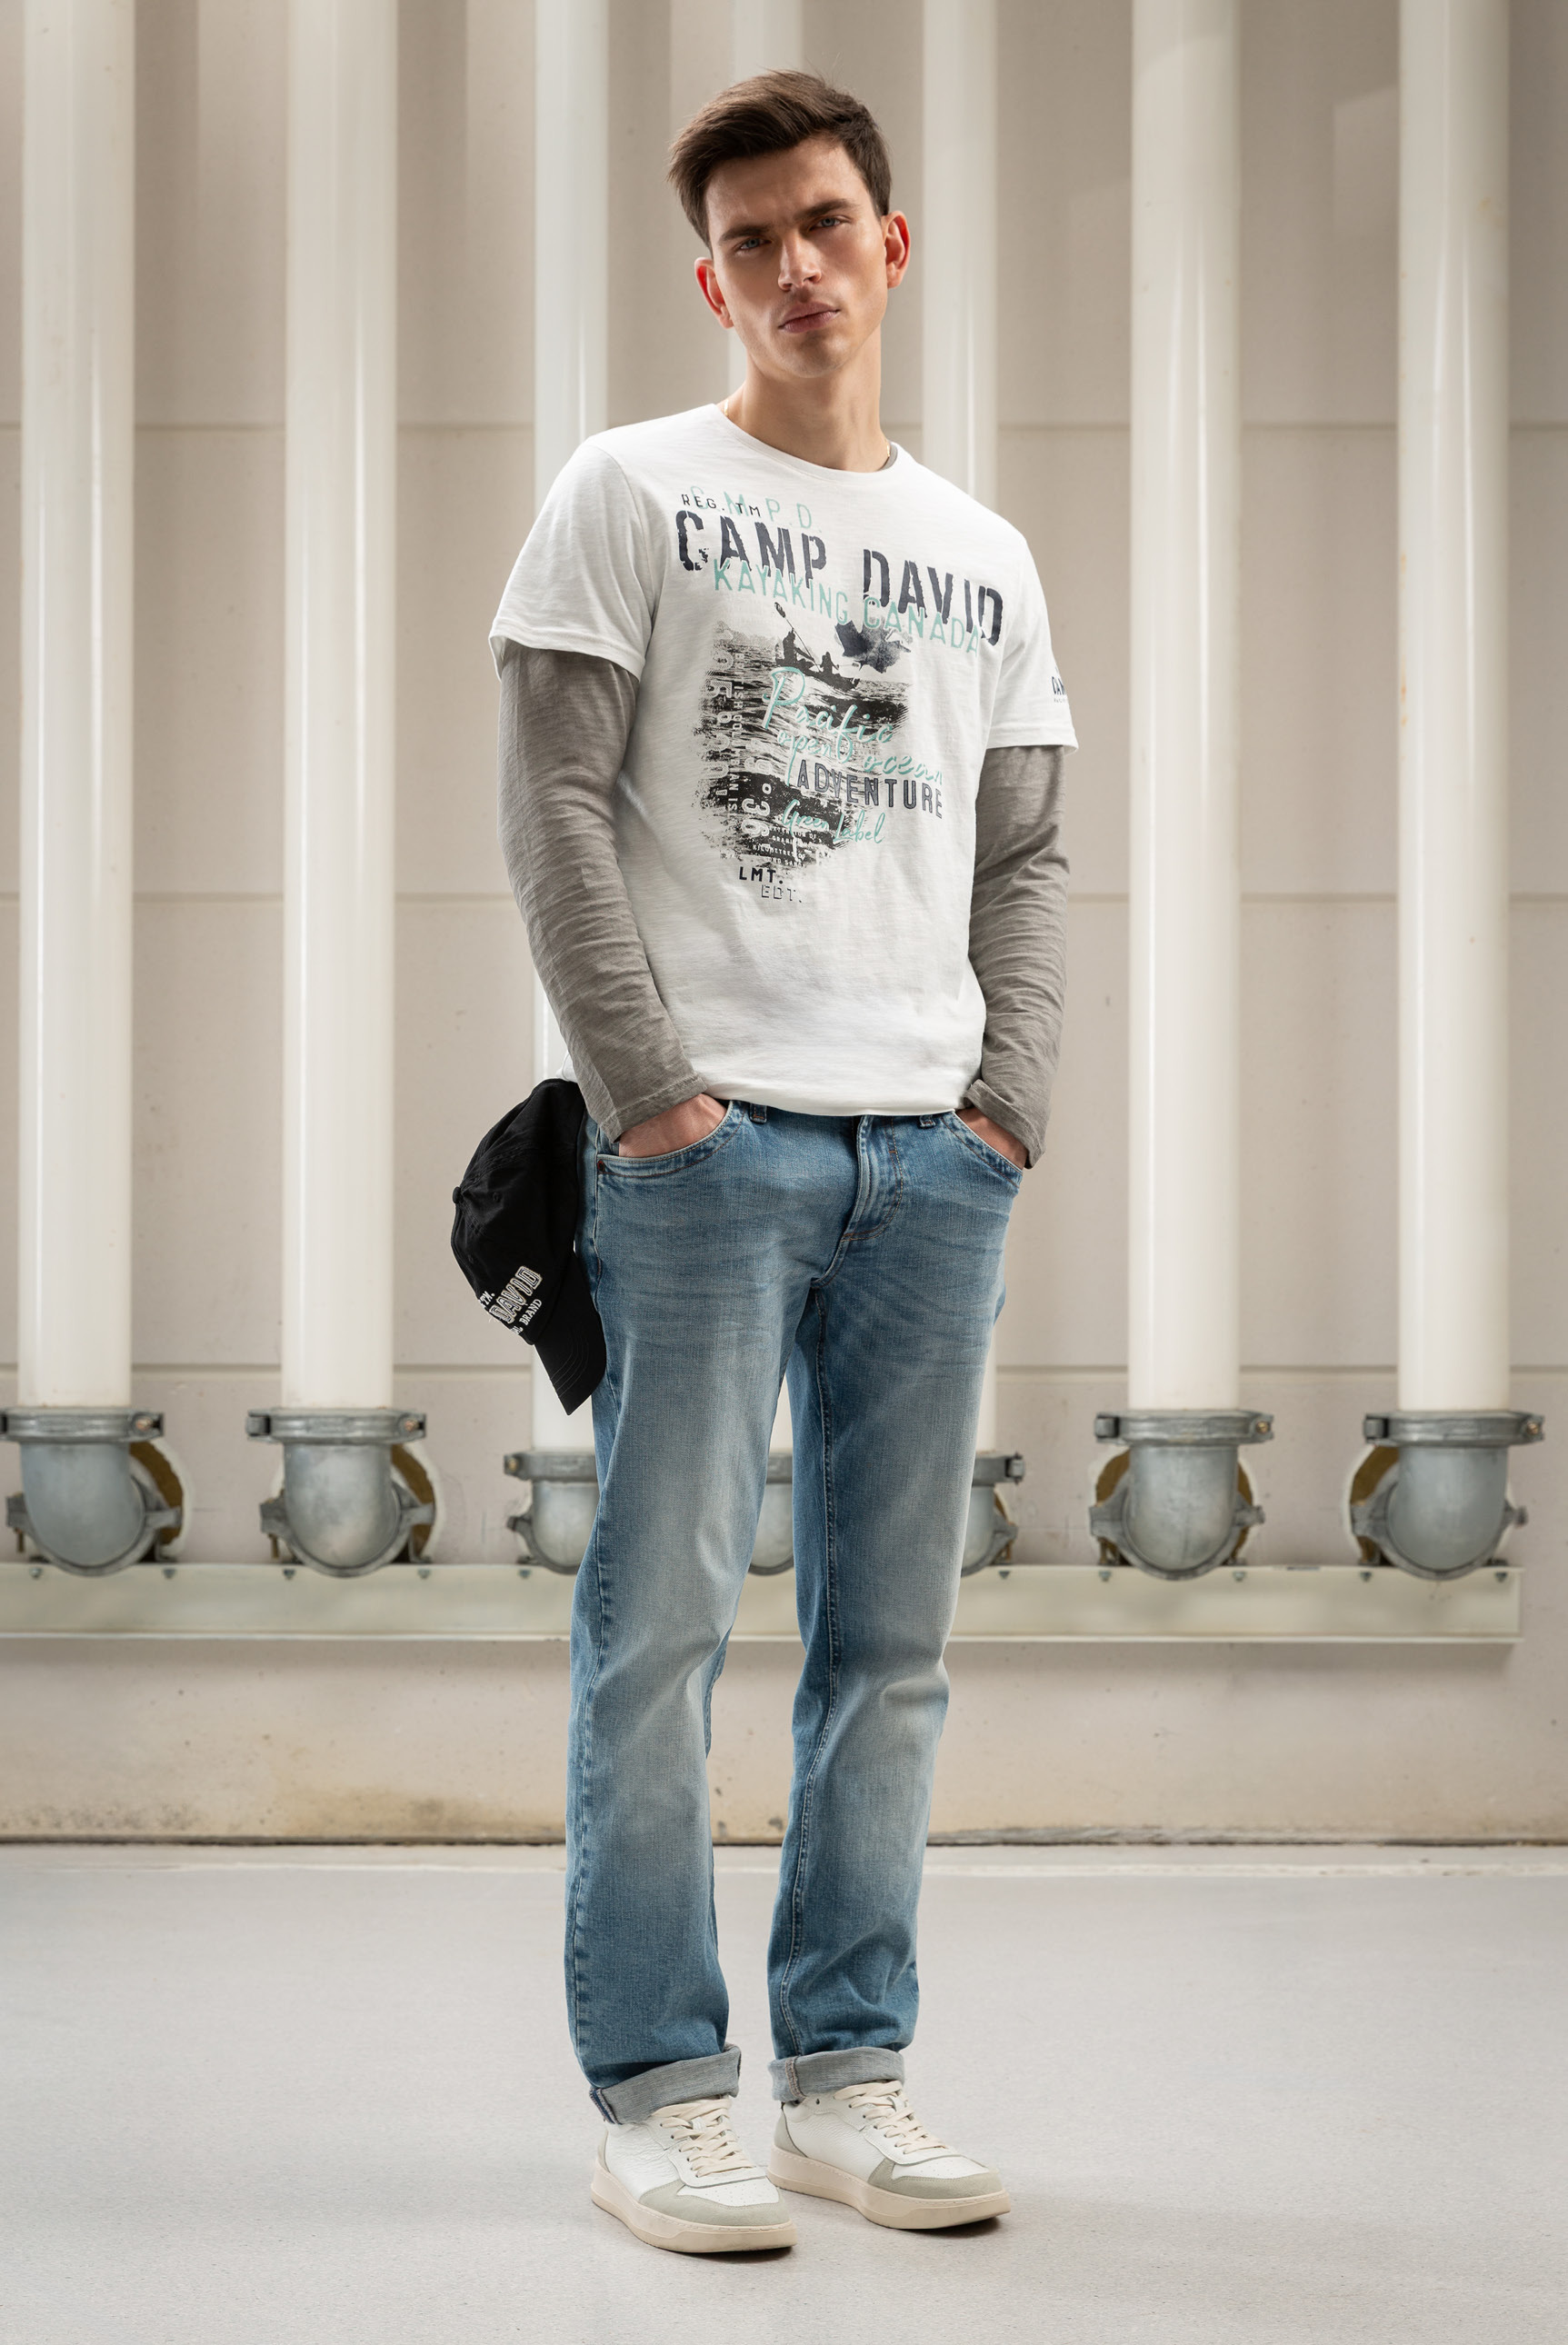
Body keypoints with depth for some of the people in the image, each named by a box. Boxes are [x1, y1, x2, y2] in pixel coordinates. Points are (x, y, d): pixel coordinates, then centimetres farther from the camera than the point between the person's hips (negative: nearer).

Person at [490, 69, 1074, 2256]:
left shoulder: (985, 561, 17)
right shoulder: (629, 497, 4)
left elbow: (1025, 855, 17)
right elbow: (557, 809, -3)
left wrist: (1012, 1100, 3)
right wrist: (650, 1084, -11)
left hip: (938, 1163, 5)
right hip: (705, 1140, -4)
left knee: (892, 1643, 7)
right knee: (663, 1624, -4)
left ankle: (848, 2074, 16)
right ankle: (657, 2093, 5)